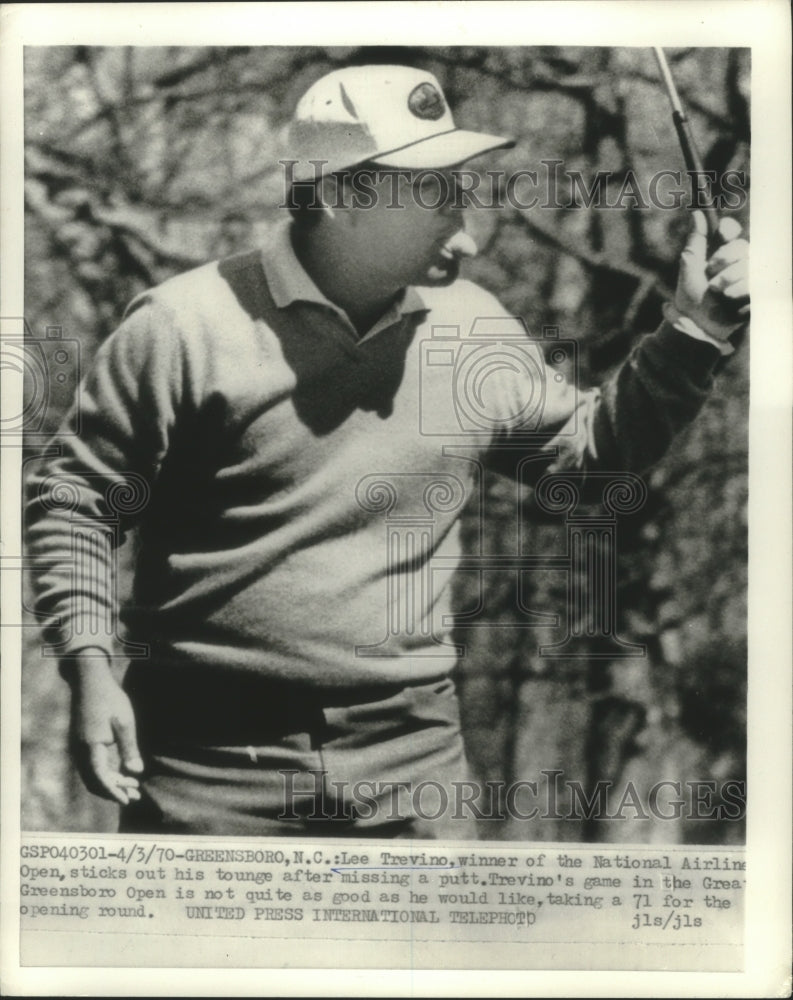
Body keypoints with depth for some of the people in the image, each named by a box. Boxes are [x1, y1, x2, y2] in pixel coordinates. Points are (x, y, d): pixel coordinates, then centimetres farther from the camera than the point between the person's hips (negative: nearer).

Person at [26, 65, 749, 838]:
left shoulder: (474, 329, 4)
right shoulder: (187, 324, -10)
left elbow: (593, 442, 18)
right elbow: (75, 498, -2)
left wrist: (694, 330, 7)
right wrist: (90, 672, -10)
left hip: (410, 757, 4)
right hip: (211, 754, -3)